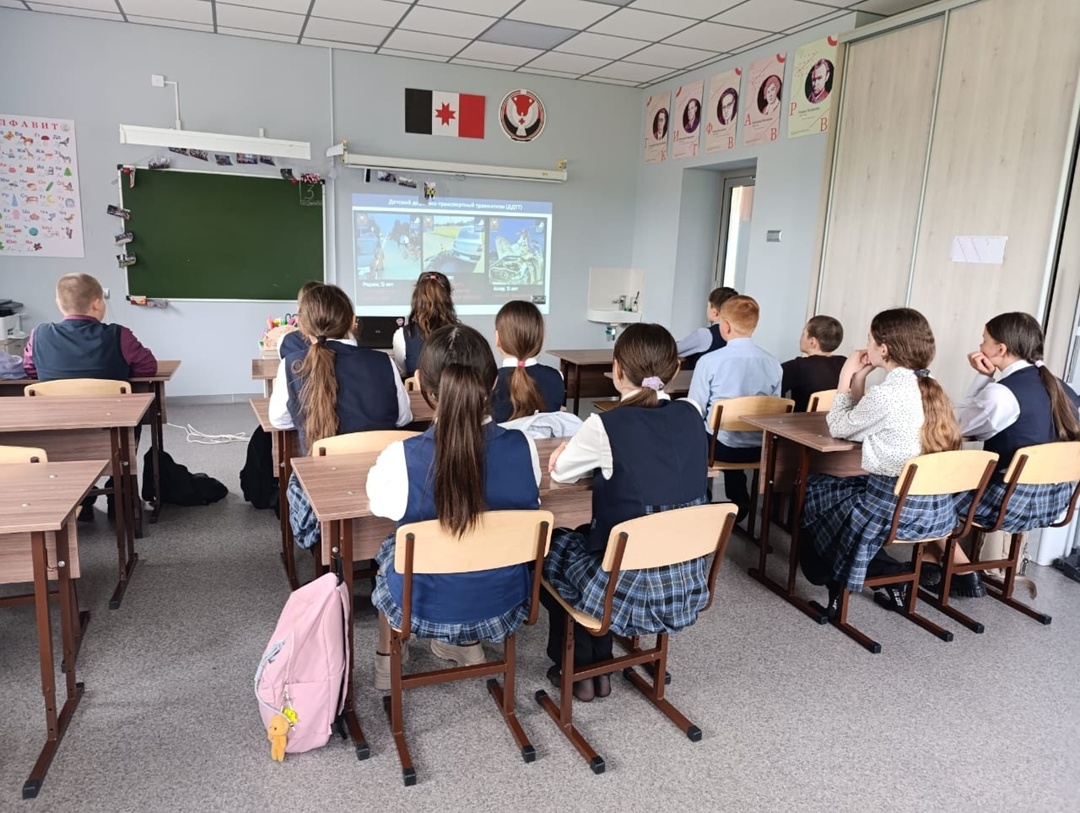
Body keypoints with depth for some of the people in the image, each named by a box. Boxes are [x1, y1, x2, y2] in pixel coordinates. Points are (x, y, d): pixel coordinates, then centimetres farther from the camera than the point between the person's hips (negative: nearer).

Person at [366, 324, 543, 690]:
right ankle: (466, 645, 44)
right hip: (502, 601, 2)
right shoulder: (523, 448, -21)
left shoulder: (402, 457, -29)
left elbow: (375, 500, -5)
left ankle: (387, 661, 45)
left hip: (426, 605, -2)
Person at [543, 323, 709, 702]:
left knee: (553, 545, 24)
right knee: (588, 536, 30)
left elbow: (560, 472, 2)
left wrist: (573, 447, 21)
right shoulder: (691, 415, -3)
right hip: (688, 586, 6)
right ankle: (599, 667, 38)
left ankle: (578, 671, 35)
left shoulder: (606, 426, -18)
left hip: (630, 591, -5)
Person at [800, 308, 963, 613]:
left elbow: (838, 428, -2)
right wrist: (859, 380, 9)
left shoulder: (885, 394, -19)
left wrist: (846, 377, 4)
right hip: (938, 507, 8)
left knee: (813, 490, 16)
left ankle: (886, 575, 19)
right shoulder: (933, 390, 6)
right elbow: (861, 425, 14)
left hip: (894, 508, -8)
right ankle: (890, 576, 24)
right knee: (837, 486, 28)